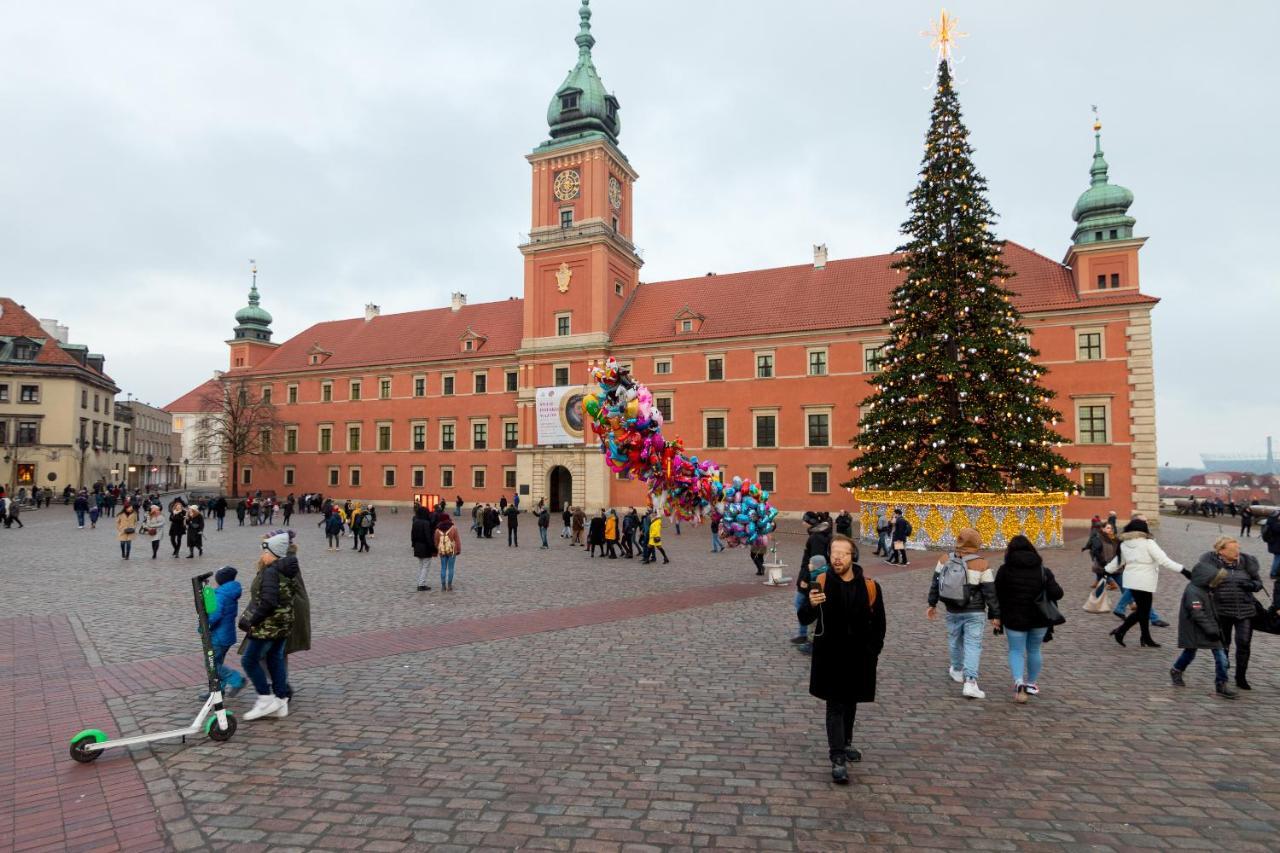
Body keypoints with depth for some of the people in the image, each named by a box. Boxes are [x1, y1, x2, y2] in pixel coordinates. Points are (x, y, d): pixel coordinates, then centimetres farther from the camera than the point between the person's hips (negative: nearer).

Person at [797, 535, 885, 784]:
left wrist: (872, 653, -1)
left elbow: (878, 625, 4)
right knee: (835, 706, -1)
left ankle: (844, 744, 39)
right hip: (830, 658, -2)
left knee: (850, 703, 19)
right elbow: (805, 619, -12)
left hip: (859, 658, 3)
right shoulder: (822, 583, -10)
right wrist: (811, 605, -33)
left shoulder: (869, 587, -6)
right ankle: (838, 758, 4)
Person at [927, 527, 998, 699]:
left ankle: (957, 671, 40)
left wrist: (932, 604, 15)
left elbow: (935, 583, 4)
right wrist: (995, 614, 0)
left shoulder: (945, 560, -4)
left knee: (955, 641, 21)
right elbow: (990, 592, -10)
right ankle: (970, 682, -9)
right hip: (974, 613, -4)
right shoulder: (982, 566, -15)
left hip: (952, 612, 4)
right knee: (973, 646, -1)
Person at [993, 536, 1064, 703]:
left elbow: (997, 595, -7)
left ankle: (1019, 683, -15)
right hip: (1039, 618, 2)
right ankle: (1032, 684, 30)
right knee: (1034, 650, 18)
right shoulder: (1043, 570, -2)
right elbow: (1056, 593, -9)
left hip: (1014, 618, -2)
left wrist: (997, 616, 1)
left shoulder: (1005, 570, -7)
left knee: (1016, 651, 6)